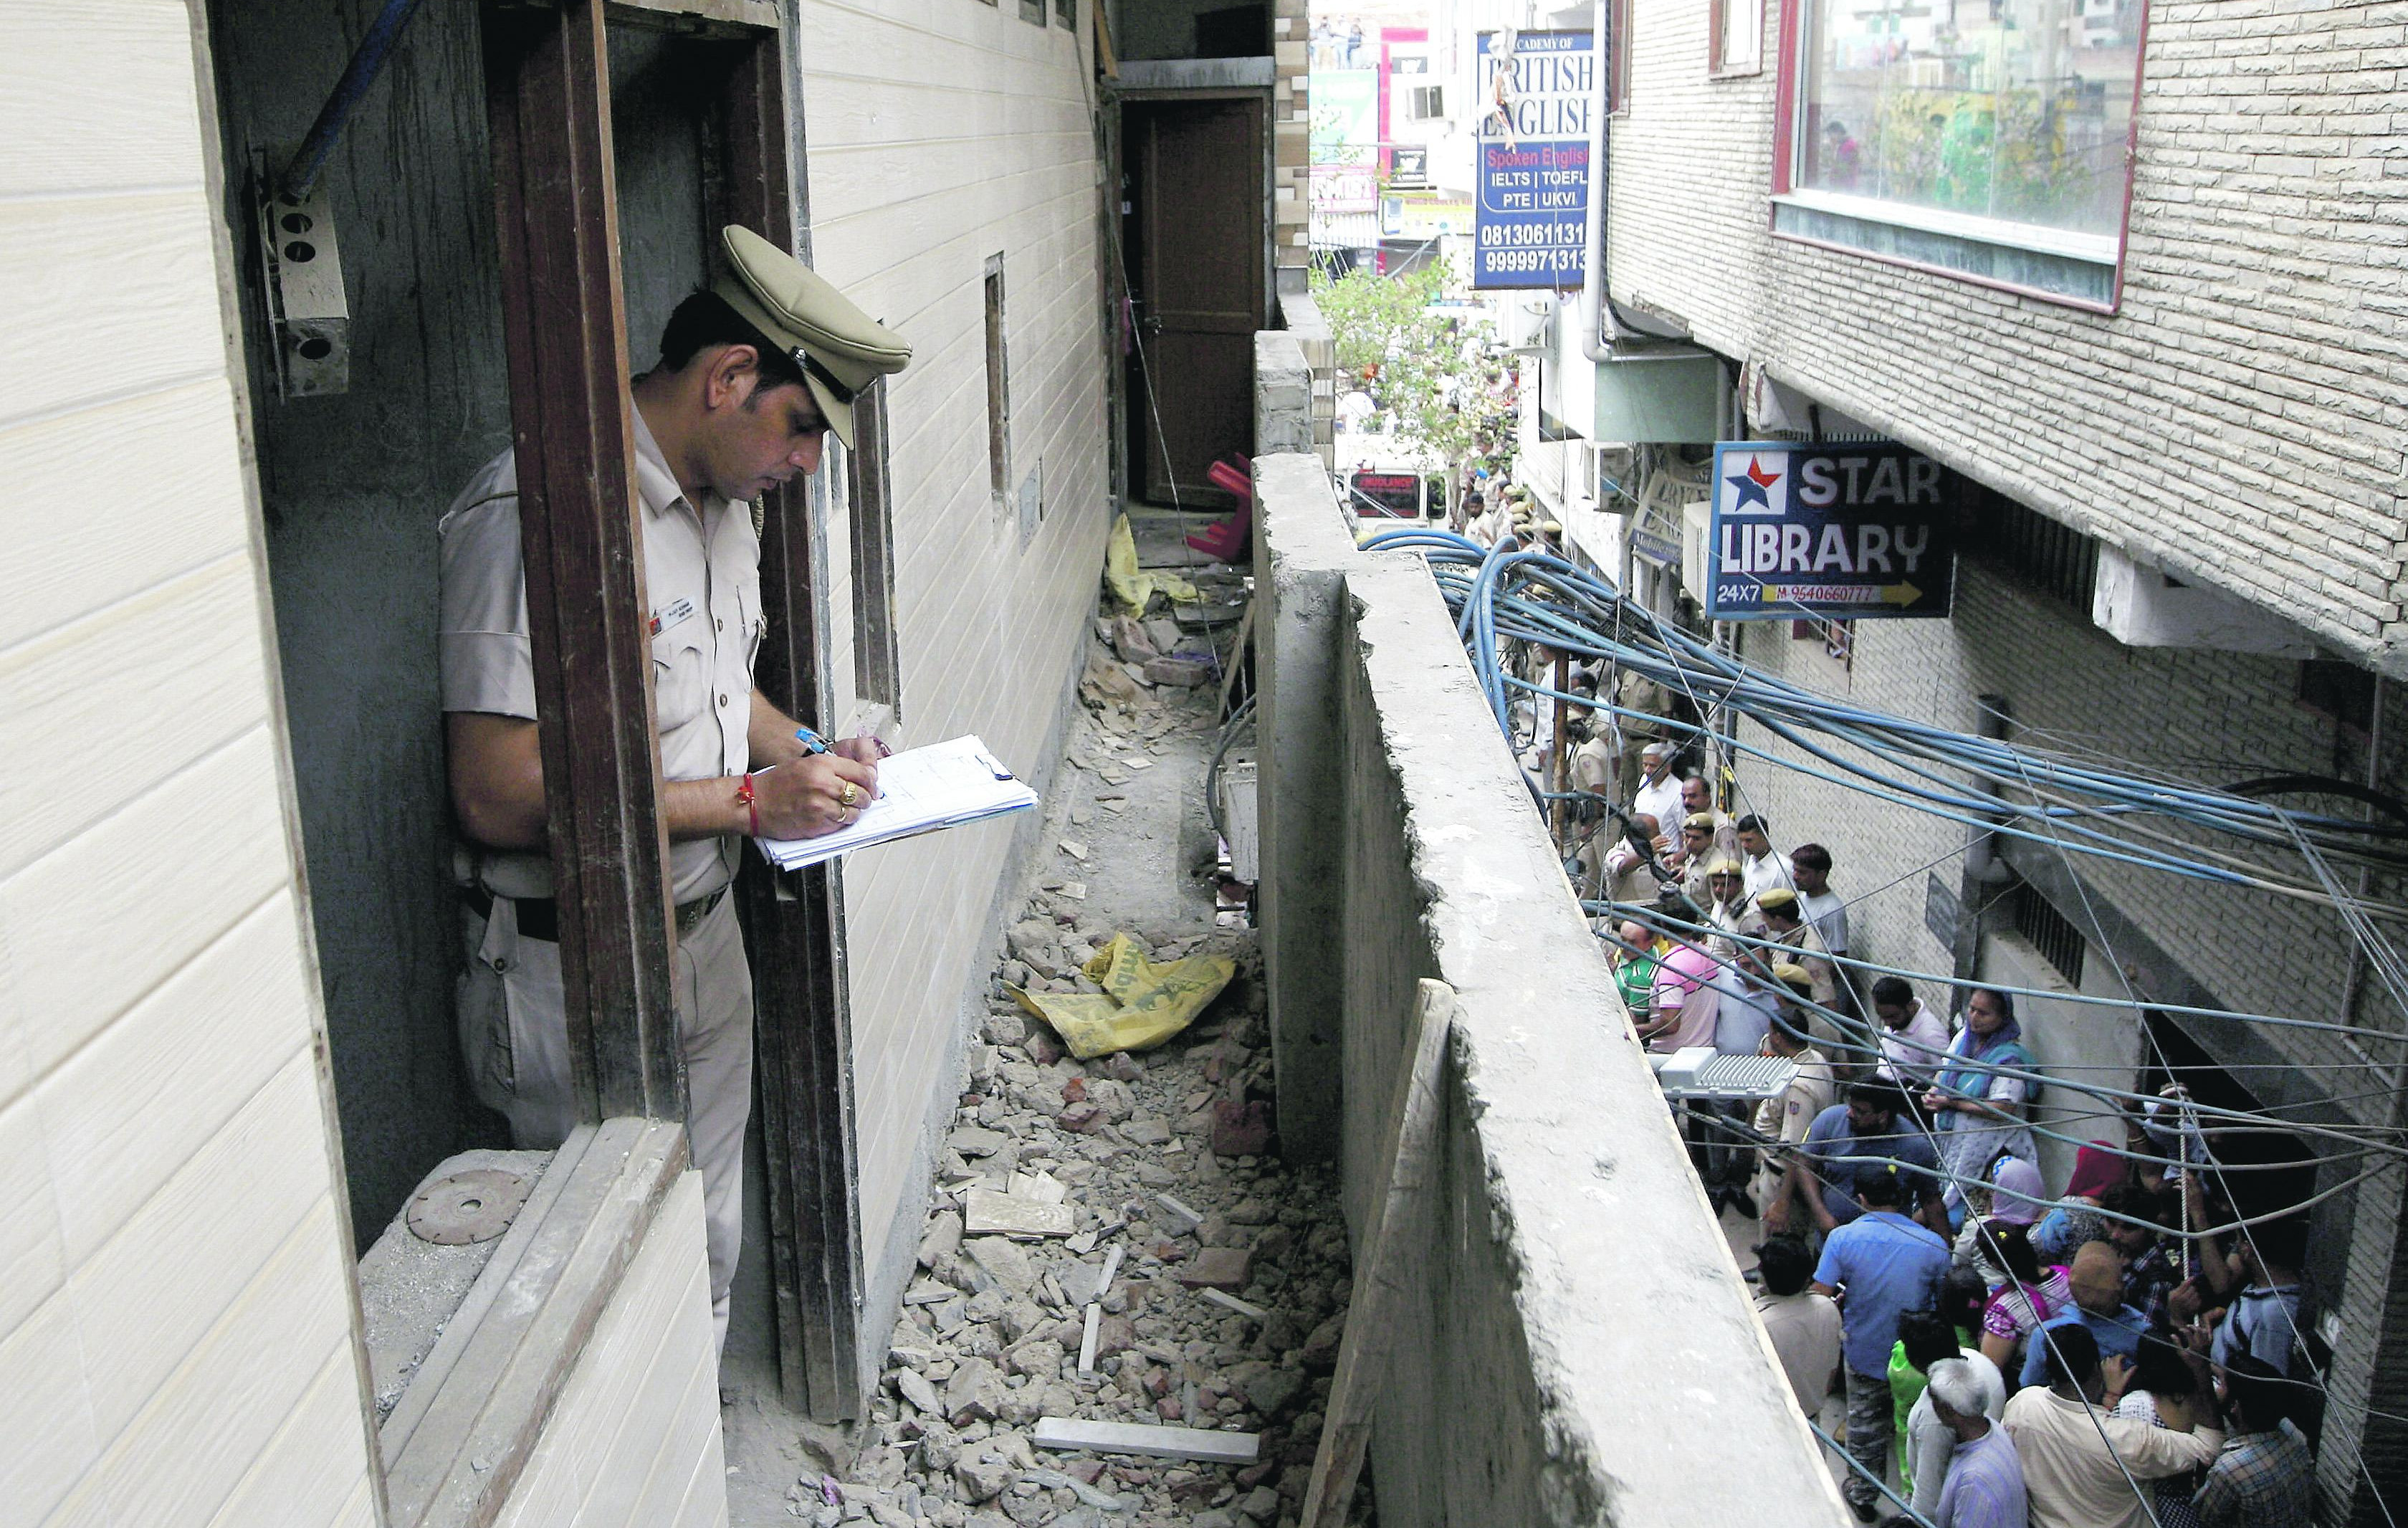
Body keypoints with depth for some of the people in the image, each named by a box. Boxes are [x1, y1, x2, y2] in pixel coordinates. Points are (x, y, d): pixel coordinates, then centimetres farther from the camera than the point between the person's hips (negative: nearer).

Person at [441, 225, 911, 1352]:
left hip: (704, 936, 9)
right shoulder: (537, 515, -24)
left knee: (709, 1247, 20)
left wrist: (809, 756, 2)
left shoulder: (722, 501, 7)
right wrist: (753, 801, -23)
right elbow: (500, 796, -27)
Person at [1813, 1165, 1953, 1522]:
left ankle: (1862, 1494, 36)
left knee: (1864, 1424, 20)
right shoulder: (1933, 1244, -16)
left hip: (1863, 1350, 0)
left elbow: (1820, 1298, -17)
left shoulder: (1843, 1237, -17)